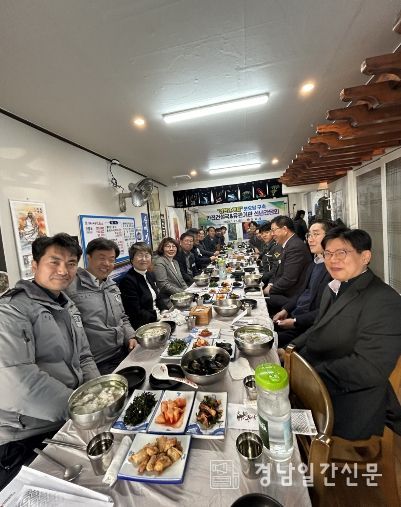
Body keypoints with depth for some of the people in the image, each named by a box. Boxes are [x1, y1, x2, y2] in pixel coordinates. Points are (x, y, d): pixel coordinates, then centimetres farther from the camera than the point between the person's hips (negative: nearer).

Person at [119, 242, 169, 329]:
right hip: (142, 326, -7)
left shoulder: (150, 275, 9)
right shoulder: (127, 280, -16)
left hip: (158, 315, 8)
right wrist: (158, 316, -16)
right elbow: (135, 313, -17)